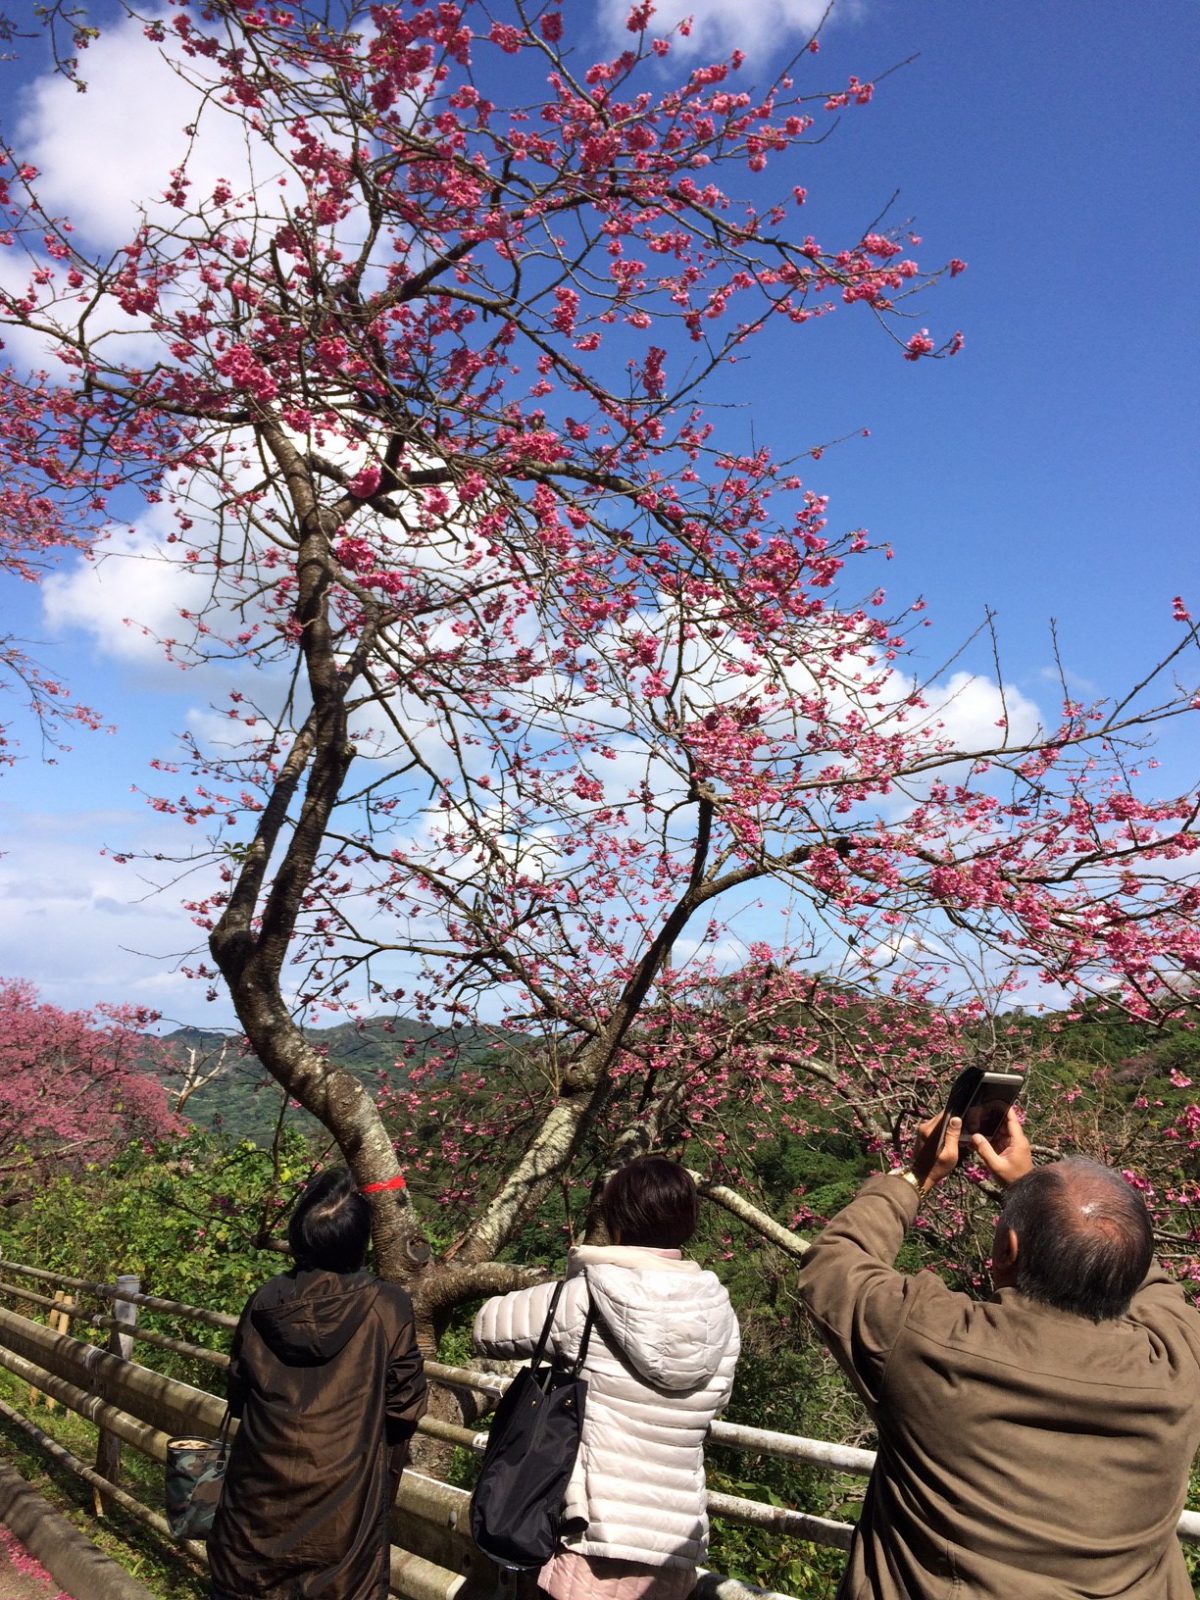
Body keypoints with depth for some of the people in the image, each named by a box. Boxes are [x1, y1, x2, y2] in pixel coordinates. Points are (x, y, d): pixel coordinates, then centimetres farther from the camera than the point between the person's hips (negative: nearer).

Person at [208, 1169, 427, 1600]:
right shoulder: (387, 1308, -17)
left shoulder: (263, 1303, -7)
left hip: (259, 1502, 3)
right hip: (342, 1509, -2)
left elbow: (237, 1397, 6)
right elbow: (402, 1408, -7)